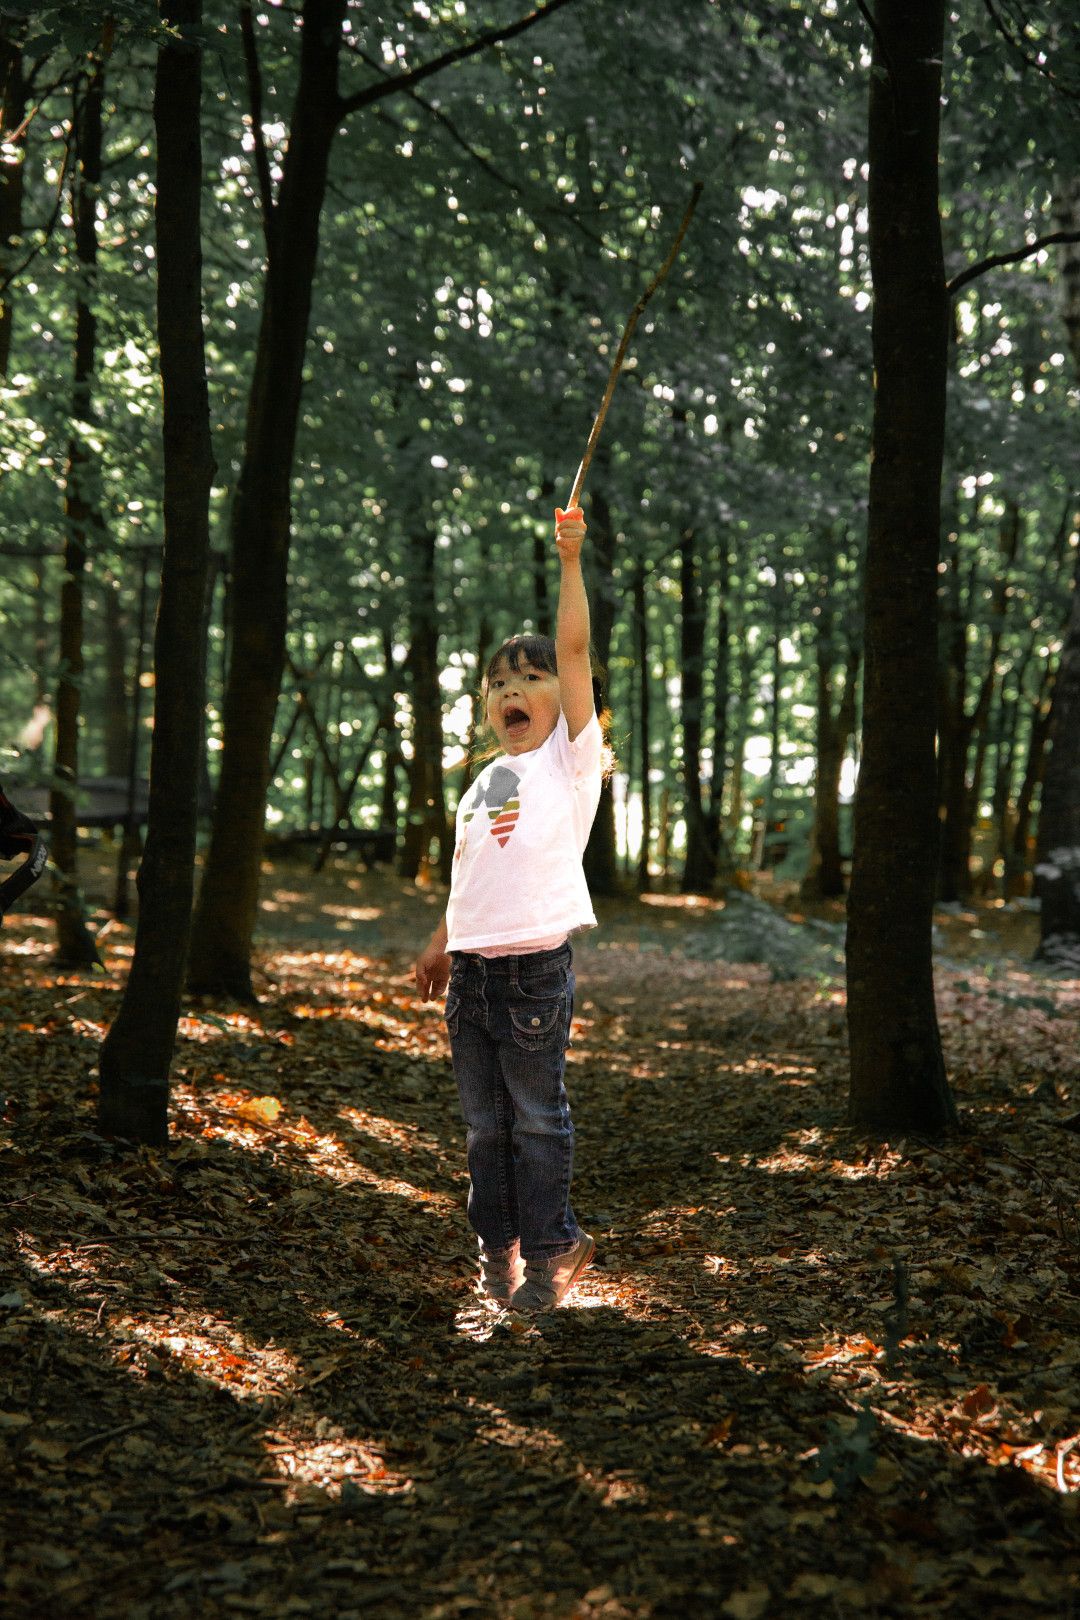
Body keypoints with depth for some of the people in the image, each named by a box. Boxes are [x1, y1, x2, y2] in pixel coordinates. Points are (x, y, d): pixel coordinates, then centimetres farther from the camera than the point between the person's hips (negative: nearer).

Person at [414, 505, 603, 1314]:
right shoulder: (483, 783, 16)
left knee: (538, 1117, 0)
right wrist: (442, 945, 20)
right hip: (473, 967, 6)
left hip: (536, 966, -6)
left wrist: (570, 559, -13)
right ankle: (499, 1243, 24)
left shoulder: (573, 754, -1)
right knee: (485, 1121, 12)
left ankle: (548, 1247, 12)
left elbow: (575, 650, -10)